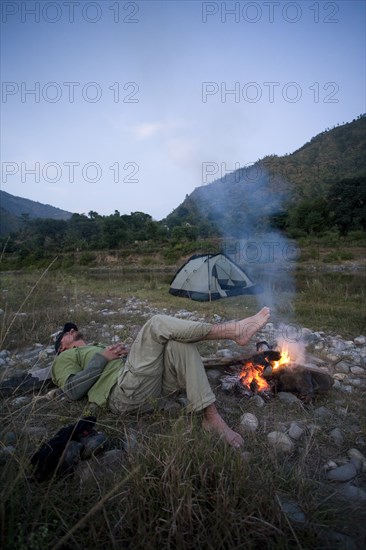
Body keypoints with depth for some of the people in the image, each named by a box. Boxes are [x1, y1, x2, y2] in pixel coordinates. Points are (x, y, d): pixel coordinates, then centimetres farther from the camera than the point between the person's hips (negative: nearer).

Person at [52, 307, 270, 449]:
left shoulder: (99, 349, 43)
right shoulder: (66, 358, 23)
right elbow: (73, 390, 1)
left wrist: (127, 354, 12)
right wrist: (103, 358, -2)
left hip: (151, 388, 7)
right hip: (127, 393, -7)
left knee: (181, 345, -16)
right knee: (158, 324, -20)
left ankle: (211, 417, -20)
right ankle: (234, 330, -25)